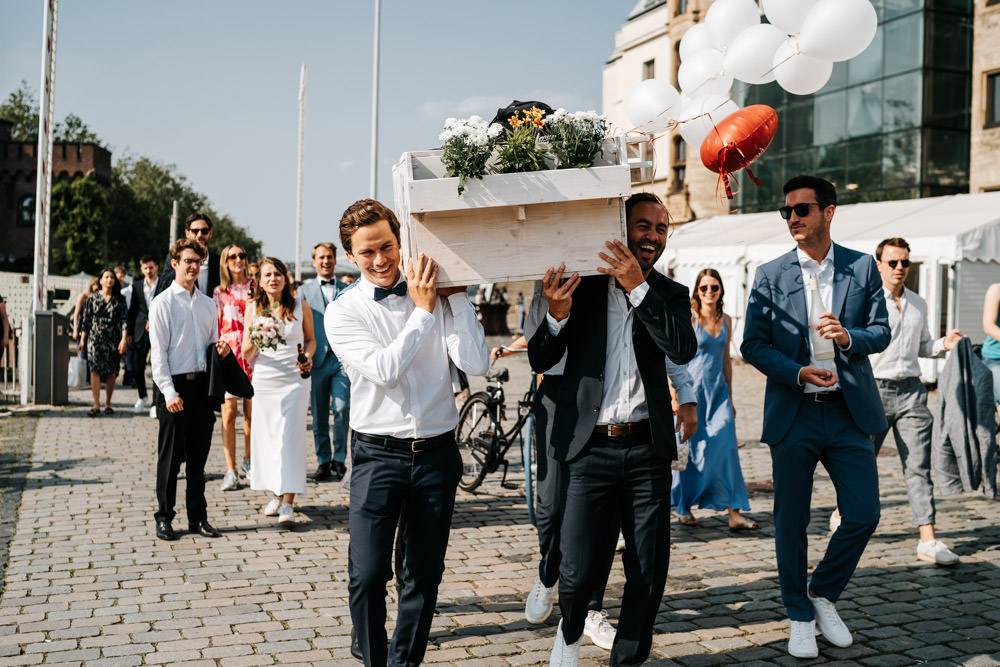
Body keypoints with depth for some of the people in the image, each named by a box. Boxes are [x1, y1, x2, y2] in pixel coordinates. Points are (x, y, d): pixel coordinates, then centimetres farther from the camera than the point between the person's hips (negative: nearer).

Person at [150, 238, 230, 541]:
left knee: (198, 456, 9)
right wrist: (169, 392, -15)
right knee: (170, 456, 1)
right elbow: (158, 352, -8)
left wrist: (220, 346, -2)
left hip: (203, 384, 5)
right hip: (176, 385, -5)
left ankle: (198, 517, 17)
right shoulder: (163, 303, -3)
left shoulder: (207, 303, 14)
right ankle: (164, 518, 12)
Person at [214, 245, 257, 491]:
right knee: (229, 412, -5)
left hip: (252, 354, 1)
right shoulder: (219, 292, 9)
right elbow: (215, 325, 7)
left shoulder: (255, 288, 9)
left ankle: (248, 461, 23)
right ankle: (230, 470, -3)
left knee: (251, 412, 4)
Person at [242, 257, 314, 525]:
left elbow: (311, 339, 14)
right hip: (264, 379, 2)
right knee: (266, 436, 7)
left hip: (294, 380, -2)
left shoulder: (300, 307, 1)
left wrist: (308, 357, -7)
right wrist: (254, 342, -18)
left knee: (290, 437, -8)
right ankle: (276, 493, 24)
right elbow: (245, 353, 4)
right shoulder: (253, 308, 3)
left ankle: (288, 502, -6)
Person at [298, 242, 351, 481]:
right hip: (317, 360, 1)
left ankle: (339, 459, 6)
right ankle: (323, 461, 16)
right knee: (319, 415, 4)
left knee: (342, 410, -9)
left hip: (343, 358, 0)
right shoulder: (305, 291, 10)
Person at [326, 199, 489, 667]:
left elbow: (476, 364, -8)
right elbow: (384, 370, -17)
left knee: (423, 575, 11)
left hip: (436, 453, 2)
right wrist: (423, 310, -15)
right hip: (378, 455, -2)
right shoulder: (344, 312, -2)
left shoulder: (437, 296, 3)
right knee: (368, 575, -7)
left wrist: (457, 295, -10)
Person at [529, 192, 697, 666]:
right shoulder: (580, 287, 3)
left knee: (648, 573, 7)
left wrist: (639, 287, -18)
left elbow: (683, 350, -12)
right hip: (591, 449, -2)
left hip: (647, 449, 2)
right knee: (579, 571, -4)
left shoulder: (669, 294, 8)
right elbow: (540, 361, 1)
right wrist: (556, 315, -18)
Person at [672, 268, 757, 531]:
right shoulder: (689, 319, -6)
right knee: (691, 450, 4)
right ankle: (682, 508, 21)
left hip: (718, 391, 4)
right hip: (693, 390, -4)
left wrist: (730, 398, 17)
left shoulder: (726, 321, 9)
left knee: (726, 448, -5)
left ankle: (734, 513, -4)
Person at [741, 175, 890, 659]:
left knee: (863, 515, 0)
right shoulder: (770, 275, 3)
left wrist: (849, 337, -16)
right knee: (791, 522, 5)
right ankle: (800, 617, 23)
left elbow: (881, 331, 5)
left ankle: (823, 592, 26)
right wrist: (798, 373, -15)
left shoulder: (862, 267, 5)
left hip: (849, 413, 1)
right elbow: (753, 344, 0)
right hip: (792, 415, -1)